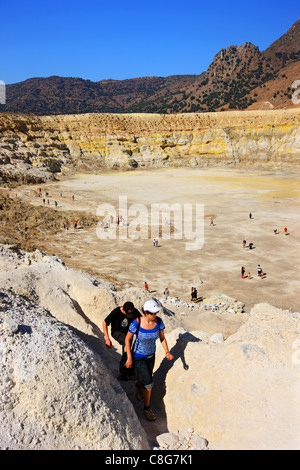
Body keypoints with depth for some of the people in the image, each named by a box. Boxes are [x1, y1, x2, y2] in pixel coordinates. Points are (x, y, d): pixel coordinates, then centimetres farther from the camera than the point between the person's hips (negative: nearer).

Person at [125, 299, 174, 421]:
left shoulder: (159, 321, -18)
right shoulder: (136, 323, -30)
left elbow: (162, 338, -5)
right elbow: (127, 339, -16)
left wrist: (167, 353, -18)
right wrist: (129, 358, -14)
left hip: (151, 355, 5)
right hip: (138, 357, -5)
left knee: (147, 378, 27)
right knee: (148, 385, -2)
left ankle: (139, 383, 63)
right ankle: (147, 408, 24)